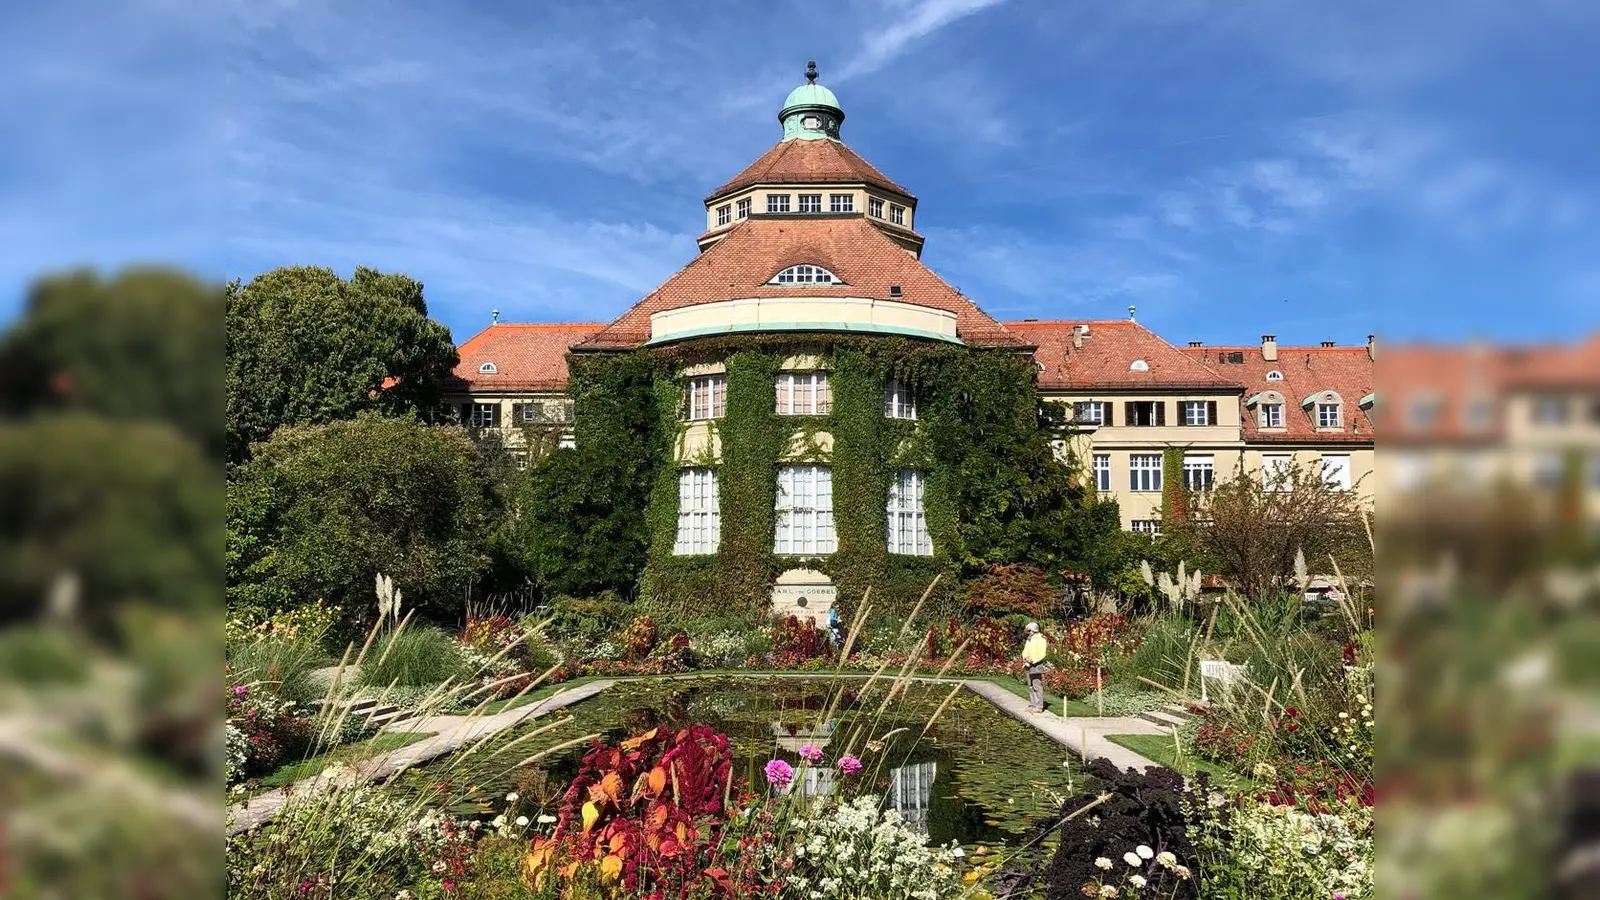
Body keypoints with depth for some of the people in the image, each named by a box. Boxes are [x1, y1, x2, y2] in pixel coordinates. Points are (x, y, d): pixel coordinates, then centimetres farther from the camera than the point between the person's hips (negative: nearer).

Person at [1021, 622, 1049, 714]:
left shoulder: (1040, 639, -10)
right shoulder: (1029, 640, 18)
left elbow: (1042, 654, -16)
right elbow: (1025, 651, 19)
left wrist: (1032, 659, -24)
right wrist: (1025, 657, -2)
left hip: (1037, 665, -9)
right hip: (1028, 666, 9)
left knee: (1037, 687, -8)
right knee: (1030, 687, 10)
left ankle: (1039, 707, -6)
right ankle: (1032, 705, 16)